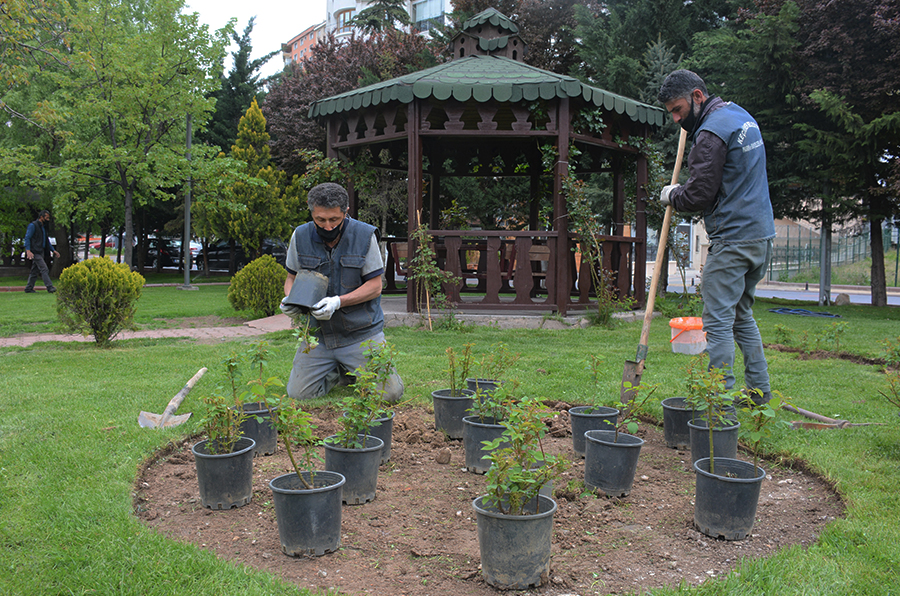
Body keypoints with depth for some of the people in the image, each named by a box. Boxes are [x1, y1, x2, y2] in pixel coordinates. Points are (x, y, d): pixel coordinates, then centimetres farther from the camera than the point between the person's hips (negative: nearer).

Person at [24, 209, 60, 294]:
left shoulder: (43, 227, 21)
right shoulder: (33, 225, -6)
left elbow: (47, 241, 28)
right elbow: (27, 238, -13)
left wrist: (53, 250, 21)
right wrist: (28, 250, -24)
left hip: (41, 252, 9)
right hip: (35, 252, -9)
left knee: (35, 271, 10)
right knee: (44, 269, -16)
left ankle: (29, 288, 15)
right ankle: (49, 287, -19)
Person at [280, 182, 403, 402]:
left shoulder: (365, 235, -10)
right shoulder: (300, 236, -2)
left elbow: (375, 286, -9)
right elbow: (292, 277, 11)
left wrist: (338, 302, -24)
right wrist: (290, 299, -12)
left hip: (361, 332, -2)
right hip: (317, 332, 3)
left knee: (389, 394, -9)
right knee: (298, 394, -5)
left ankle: (356, 370, 24)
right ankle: (339, 373, 24)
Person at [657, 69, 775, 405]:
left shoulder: (711, 132, -14)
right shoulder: (741, 115, 16)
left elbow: (698, 196, -17)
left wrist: (670, 195, 3)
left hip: (732, 240, -10)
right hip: (762, 236, 10)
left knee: (718, 321, -6)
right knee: (742, 315, 18)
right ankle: (759, 393, 24)